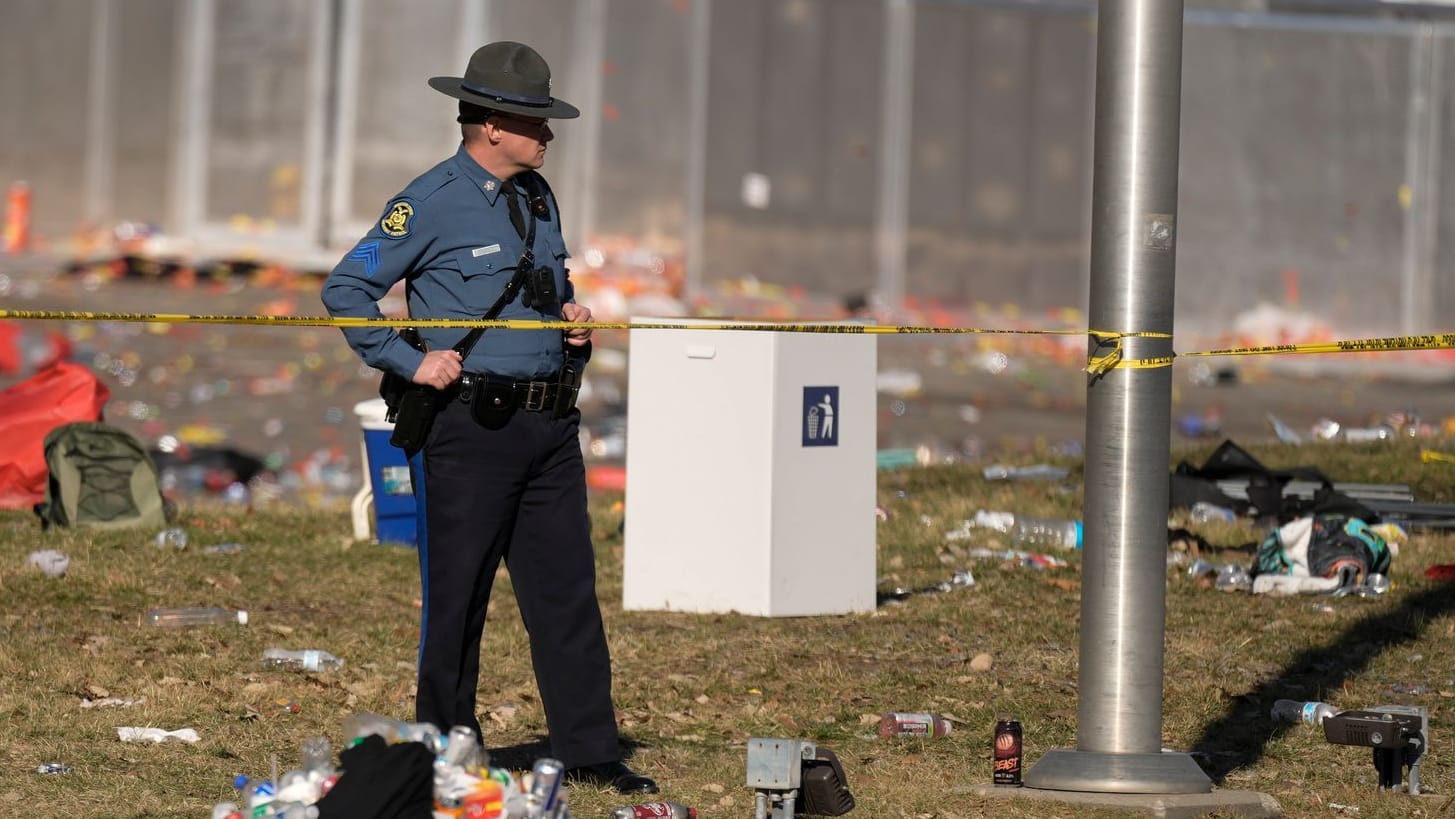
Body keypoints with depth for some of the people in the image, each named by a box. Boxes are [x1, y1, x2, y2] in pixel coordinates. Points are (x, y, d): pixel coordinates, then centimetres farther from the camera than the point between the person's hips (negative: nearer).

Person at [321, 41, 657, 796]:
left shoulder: (537, 197, 14)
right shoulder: (431, 203, -9)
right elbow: (346, 289, -6)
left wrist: (574, 321, 7)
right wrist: (409, 362, -12)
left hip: (549, 422, 7)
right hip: (470, 426, -7)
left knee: (568, 591, 6)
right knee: (456, 595, 2)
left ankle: (589, 753, 11)